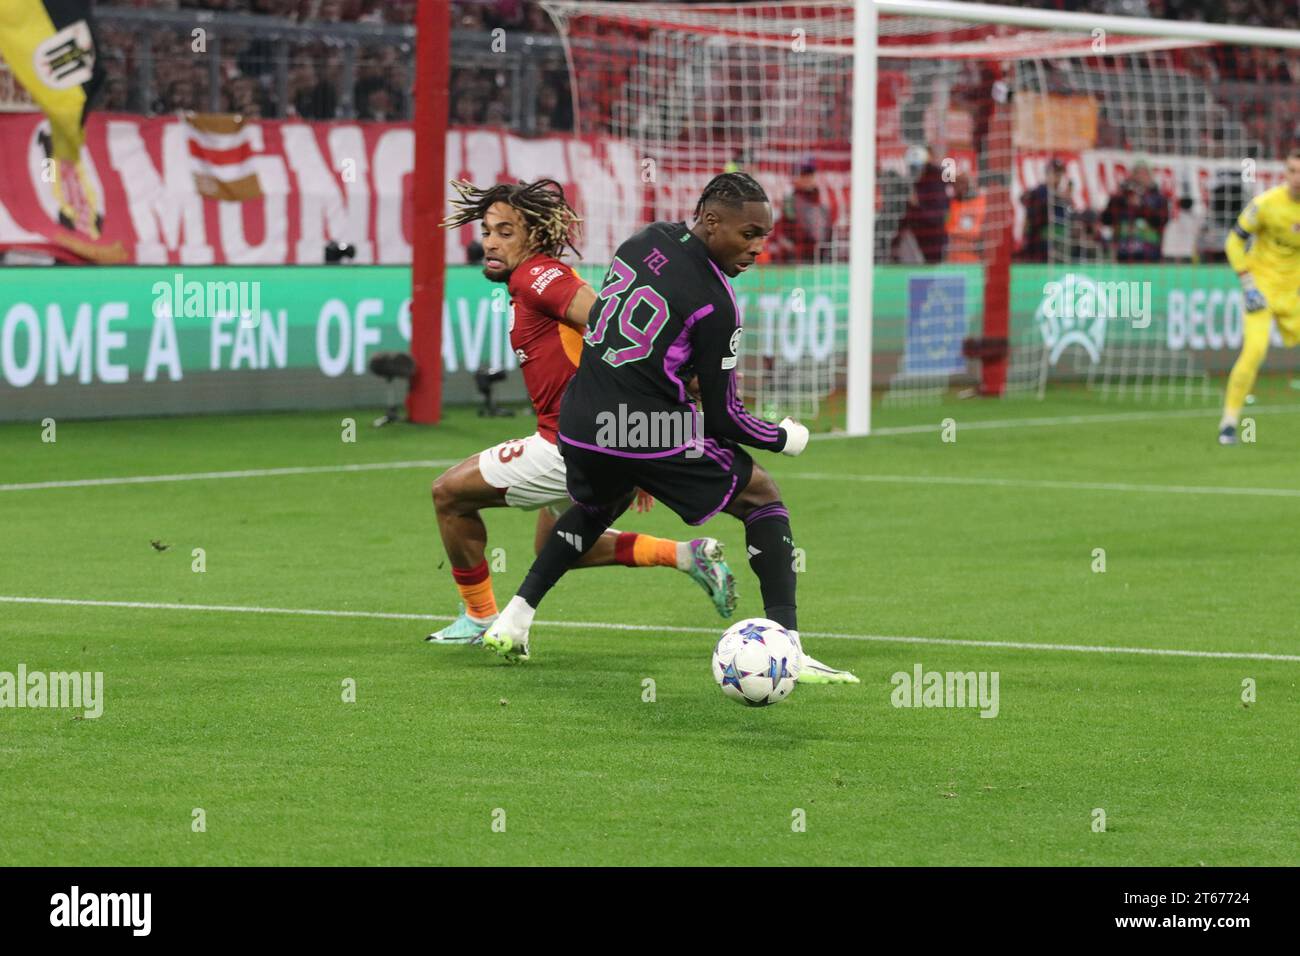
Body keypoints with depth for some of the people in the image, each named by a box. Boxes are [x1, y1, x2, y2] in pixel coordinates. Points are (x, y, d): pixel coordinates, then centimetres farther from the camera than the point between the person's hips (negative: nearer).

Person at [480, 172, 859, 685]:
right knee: (763, 499, 10)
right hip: (651, 436, -7)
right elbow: (723, 417, -8)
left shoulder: (644, 241, 7)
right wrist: (785, 438, 9)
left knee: (599, 505, 39)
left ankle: (511, 621, 31)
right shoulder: (714, 302, -13)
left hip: (580, 423, 7)